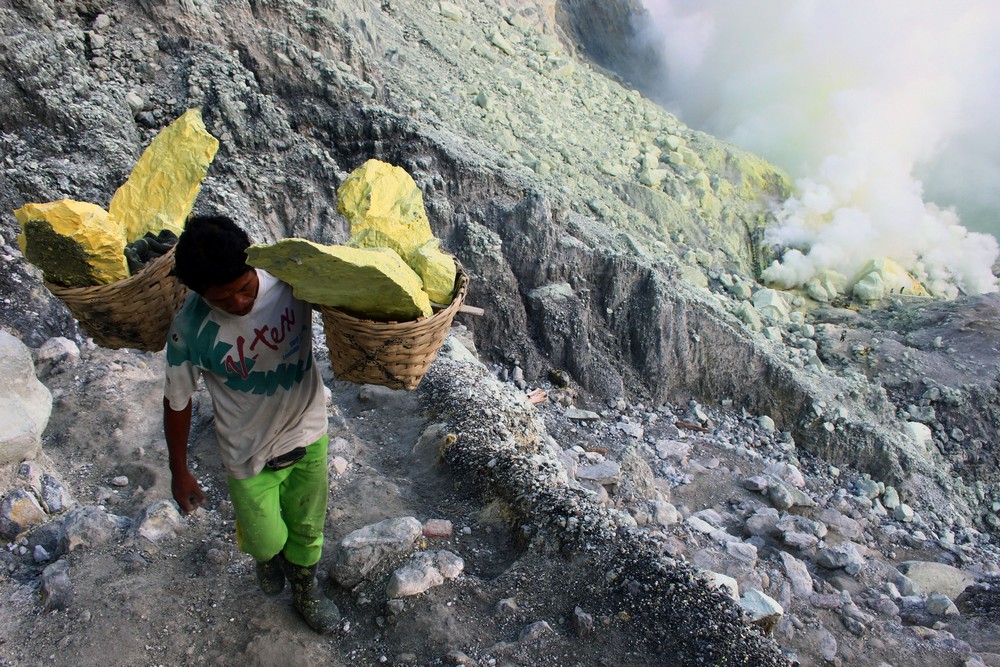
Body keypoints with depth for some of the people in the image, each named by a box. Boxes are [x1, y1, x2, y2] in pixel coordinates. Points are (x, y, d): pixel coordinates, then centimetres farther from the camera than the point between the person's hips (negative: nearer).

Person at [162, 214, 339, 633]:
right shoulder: (190, 330, -26)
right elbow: (177, 403, -10)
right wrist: (179, 472, 1)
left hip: (309, 435, 2)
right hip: (250, 455, -2)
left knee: (308, 529, 24)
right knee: (267, 542, 21)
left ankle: (305, 588, 56)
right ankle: (268, 557, 60)